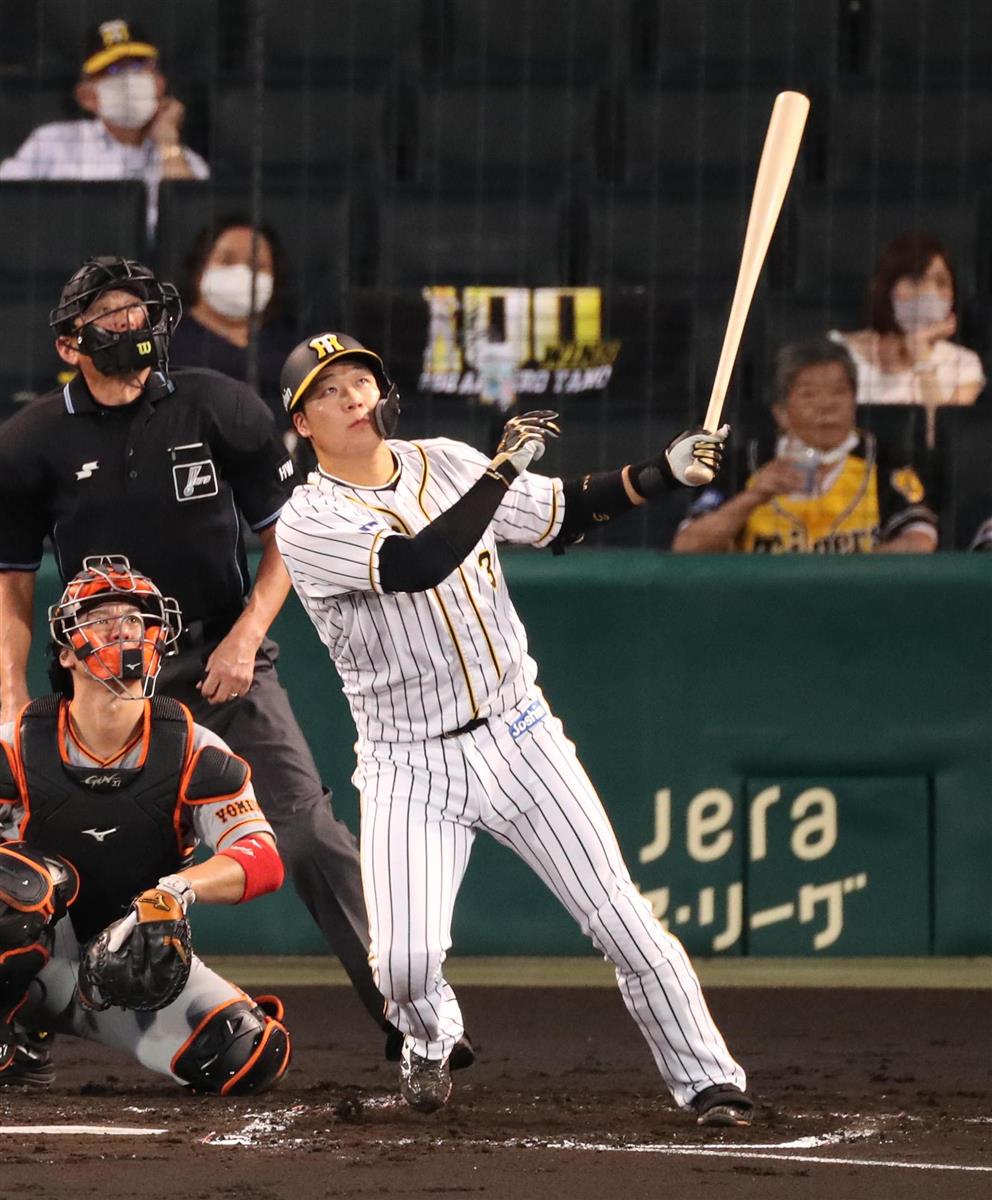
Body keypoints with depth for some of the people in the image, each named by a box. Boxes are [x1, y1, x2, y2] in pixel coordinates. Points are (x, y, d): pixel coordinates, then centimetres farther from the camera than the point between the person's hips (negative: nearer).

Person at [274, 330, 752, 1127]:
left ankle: (708, 1080, 7)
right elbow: (420, 565, -29)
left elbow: (564, 516, 13)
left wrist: (665, 472, 0)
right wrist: (504, 468, -28)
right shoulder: (309, 524, -14)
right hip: (411, 769, -3)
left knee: (620, 916, -3)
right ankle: (430, 1040, 19)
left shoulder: (448, 464, 3)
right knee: (406, 961, -15)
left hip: (518, 735, 3)